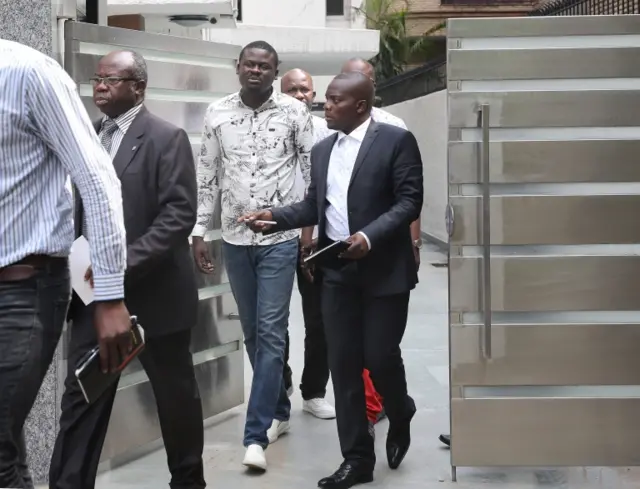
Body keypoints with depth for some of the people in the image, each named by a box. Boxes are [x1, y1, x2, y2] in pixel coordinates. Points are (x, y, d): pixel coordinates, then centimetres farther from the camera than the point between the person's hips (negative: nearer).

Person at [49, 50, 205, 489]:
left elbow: (179, 214, -17)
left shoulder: (166, 138, -9)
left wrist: (125, 263, -25)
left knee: (176, 393, 11)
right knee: (81, 396, 3)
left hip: (153, 293, -5)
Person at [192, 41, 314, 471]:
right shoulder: (217, 113, 3)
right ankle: (279, 412, 29)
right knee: (253, 333, 12)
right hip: (235, 238, 4)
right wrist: (199, 232, 5)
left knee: (271, 332, -6)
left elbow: (314, 172, -1)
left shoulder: (295, 112, -4)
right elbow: (208, 176, 8)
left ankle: (256, 435, -5)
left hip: (280, 237, -3)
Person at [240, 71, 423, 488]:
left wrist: (370, 236, -23)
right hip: (338, 272, 5)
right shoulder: (323, 150, 13)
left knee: (380, 356, -2)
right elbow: (315, 206, 15)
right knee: (344, 364, 4)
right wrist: (275, 218, -2)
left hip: (384, 270, -5)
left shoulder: (396, 140, -6)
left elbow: (409, 200, -11)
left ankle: (400, 417, 31)